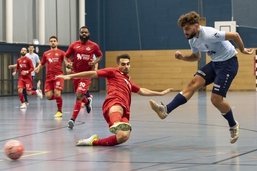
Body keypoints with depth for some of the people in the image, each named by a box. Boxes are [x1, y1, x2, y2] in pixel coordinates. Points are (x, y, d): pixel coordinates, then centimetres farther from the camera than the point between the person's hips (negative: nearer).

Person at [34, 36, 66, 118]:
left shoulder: (61, 53, 3)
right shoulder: (46, 53, 14)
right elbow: (42, 63, 22)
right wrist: (38, 68, 2)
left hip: (58, 76, -4)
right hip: (49, 77, 4)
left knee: (57, 93, -17)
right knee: (48, 96, -7)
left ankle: (59, 111, 1)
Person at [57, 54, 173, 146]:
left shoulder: (128, 82, 37)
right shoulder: (113, 72, 16)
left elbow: (142, 91, 50)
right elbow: (93, 74, 10)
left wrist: (161, 93, 54)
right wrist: (70, 76, 5)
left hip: (124, 112, 5)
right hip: (114, 104, -5)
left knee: (124, 136, -22)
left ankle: (94, 141, -16)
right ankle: (116, 125, -67)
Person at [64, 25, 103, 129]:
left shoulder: (94, 46, -1)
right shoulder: (74, 45, 1)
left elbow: (100, 56, 15)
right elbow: (66, 56, 8)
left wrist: (95, 62, -6)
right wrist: (67, 63, -14)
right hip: (76, 73, 3)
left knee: (79, 95, -17)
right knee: (79, 95, 17)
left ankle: (73, 120, -19)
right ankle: (88, 101, 55)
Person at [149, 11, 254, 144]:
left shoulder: (209, 35, -27)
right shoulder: (192, 40, 1)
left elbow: (234, 35, -25)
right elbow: (196, 57, 19)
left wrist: (242, 50, -9)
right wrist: (182, 57, 0)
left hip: (228, 63, -8)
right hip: (215, 63, 8)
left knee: (216, 99, -12)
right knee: (194, 83, -11)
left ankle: (233, 126, 13)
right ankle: (166, 110, -22)